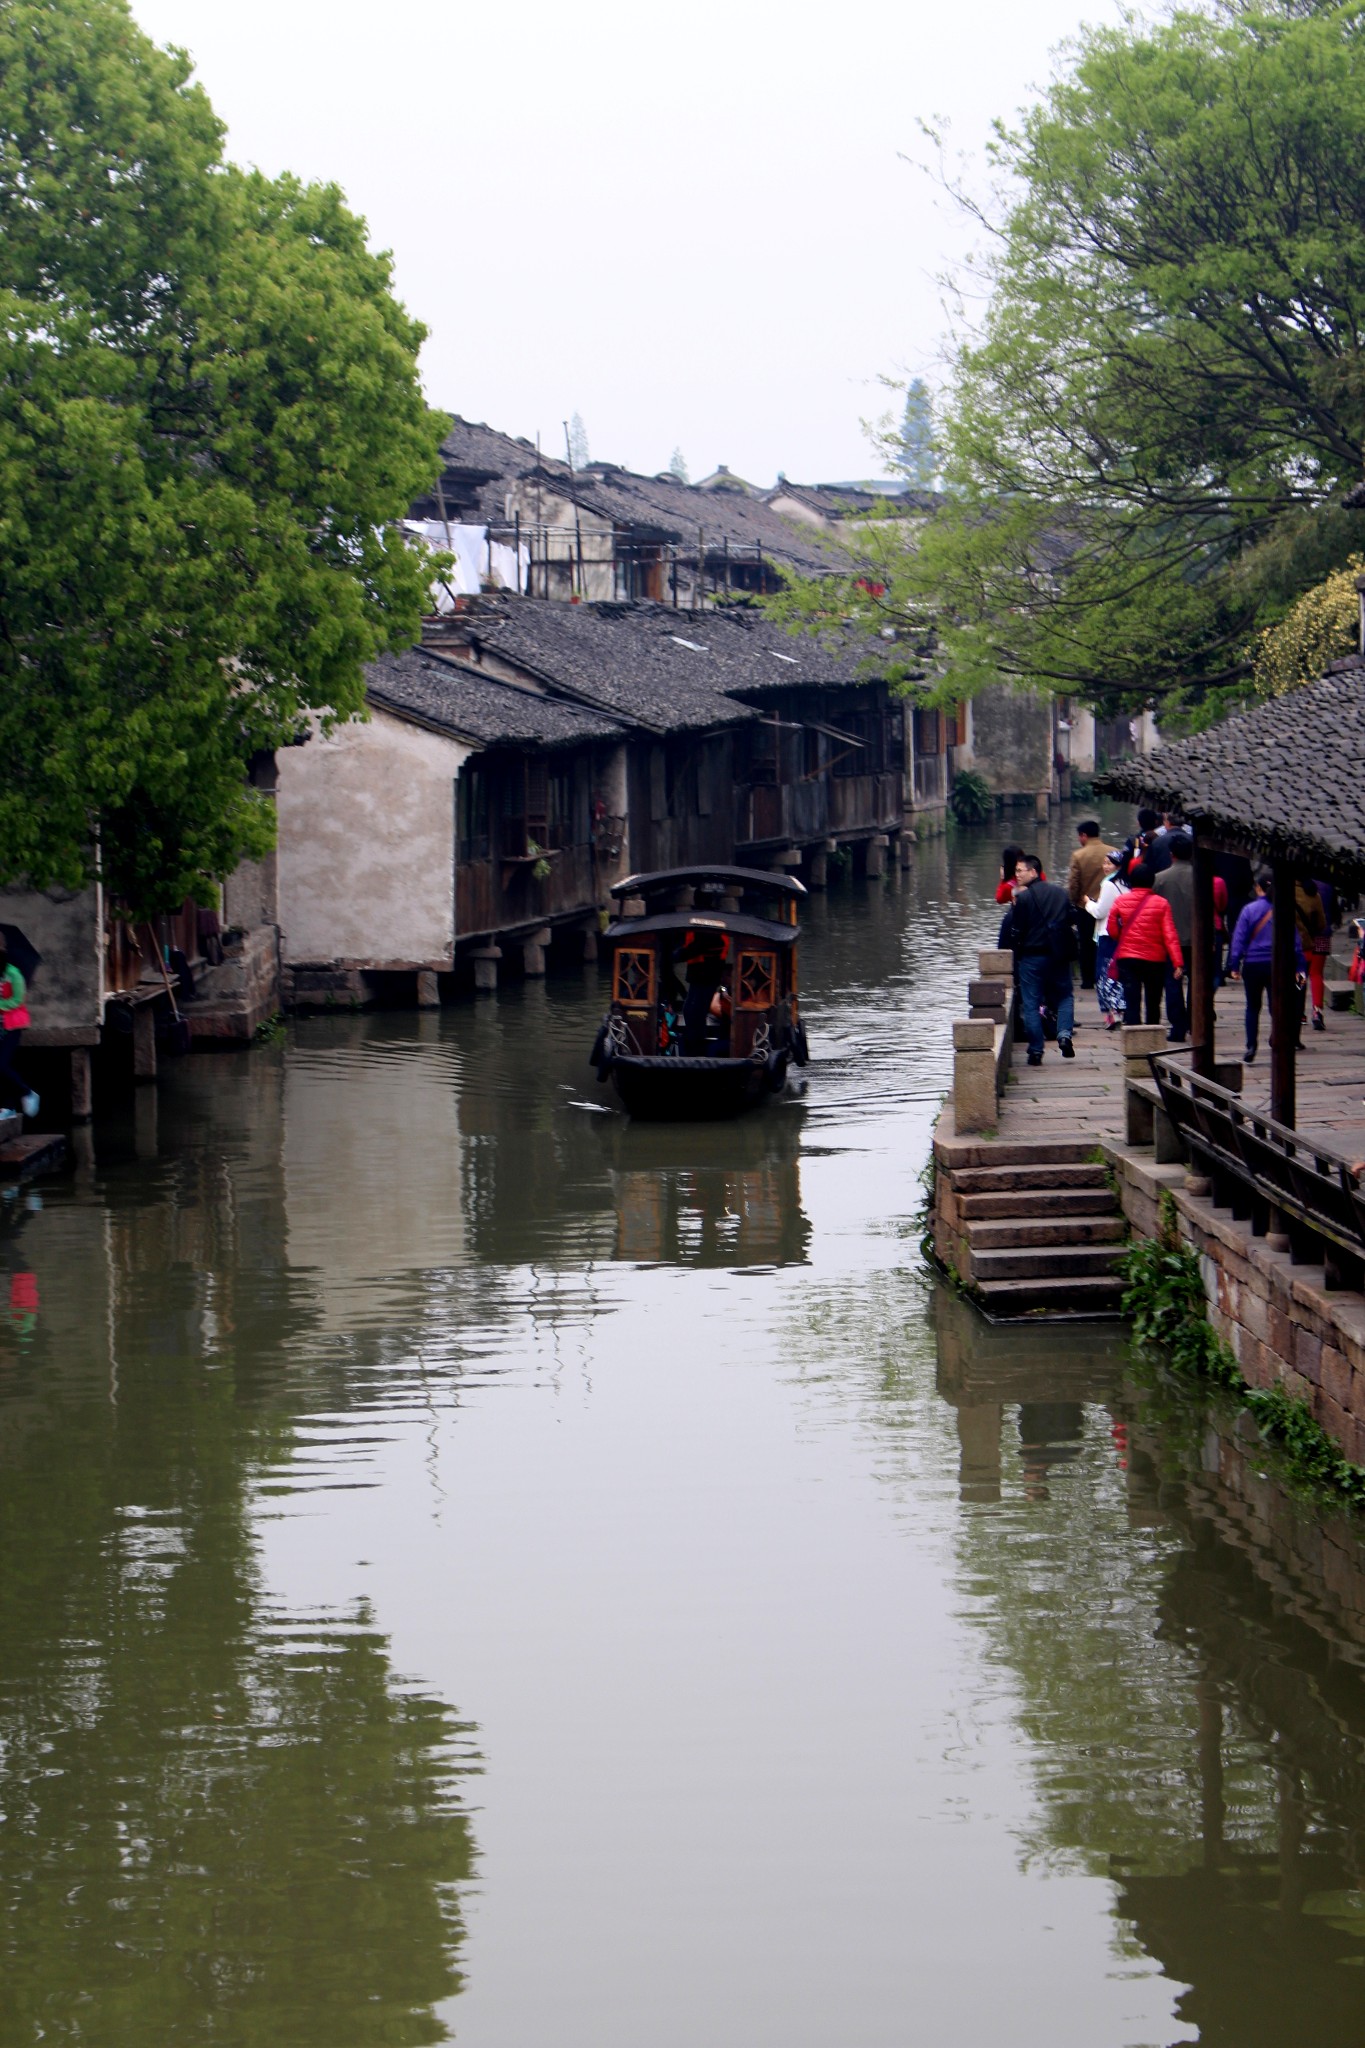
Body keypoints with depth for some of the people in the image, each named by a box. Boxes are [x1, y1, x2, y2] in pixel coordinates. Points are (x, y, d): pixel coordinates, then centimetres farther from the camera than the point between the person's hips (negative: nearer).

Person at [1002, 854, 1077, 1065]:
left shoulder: (1023, 898, -10)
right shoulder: (1061, 893, 7)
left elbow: (1016, 930, -10)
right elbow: (1072, 921, 12)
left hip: (1031, 955, -4)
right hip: (1058, 955, 4)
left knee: (1031, 1004, 4)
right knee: (1065, 996, 18)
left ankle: (1036, 1051, 1)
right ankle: (1065, 1033, -7)